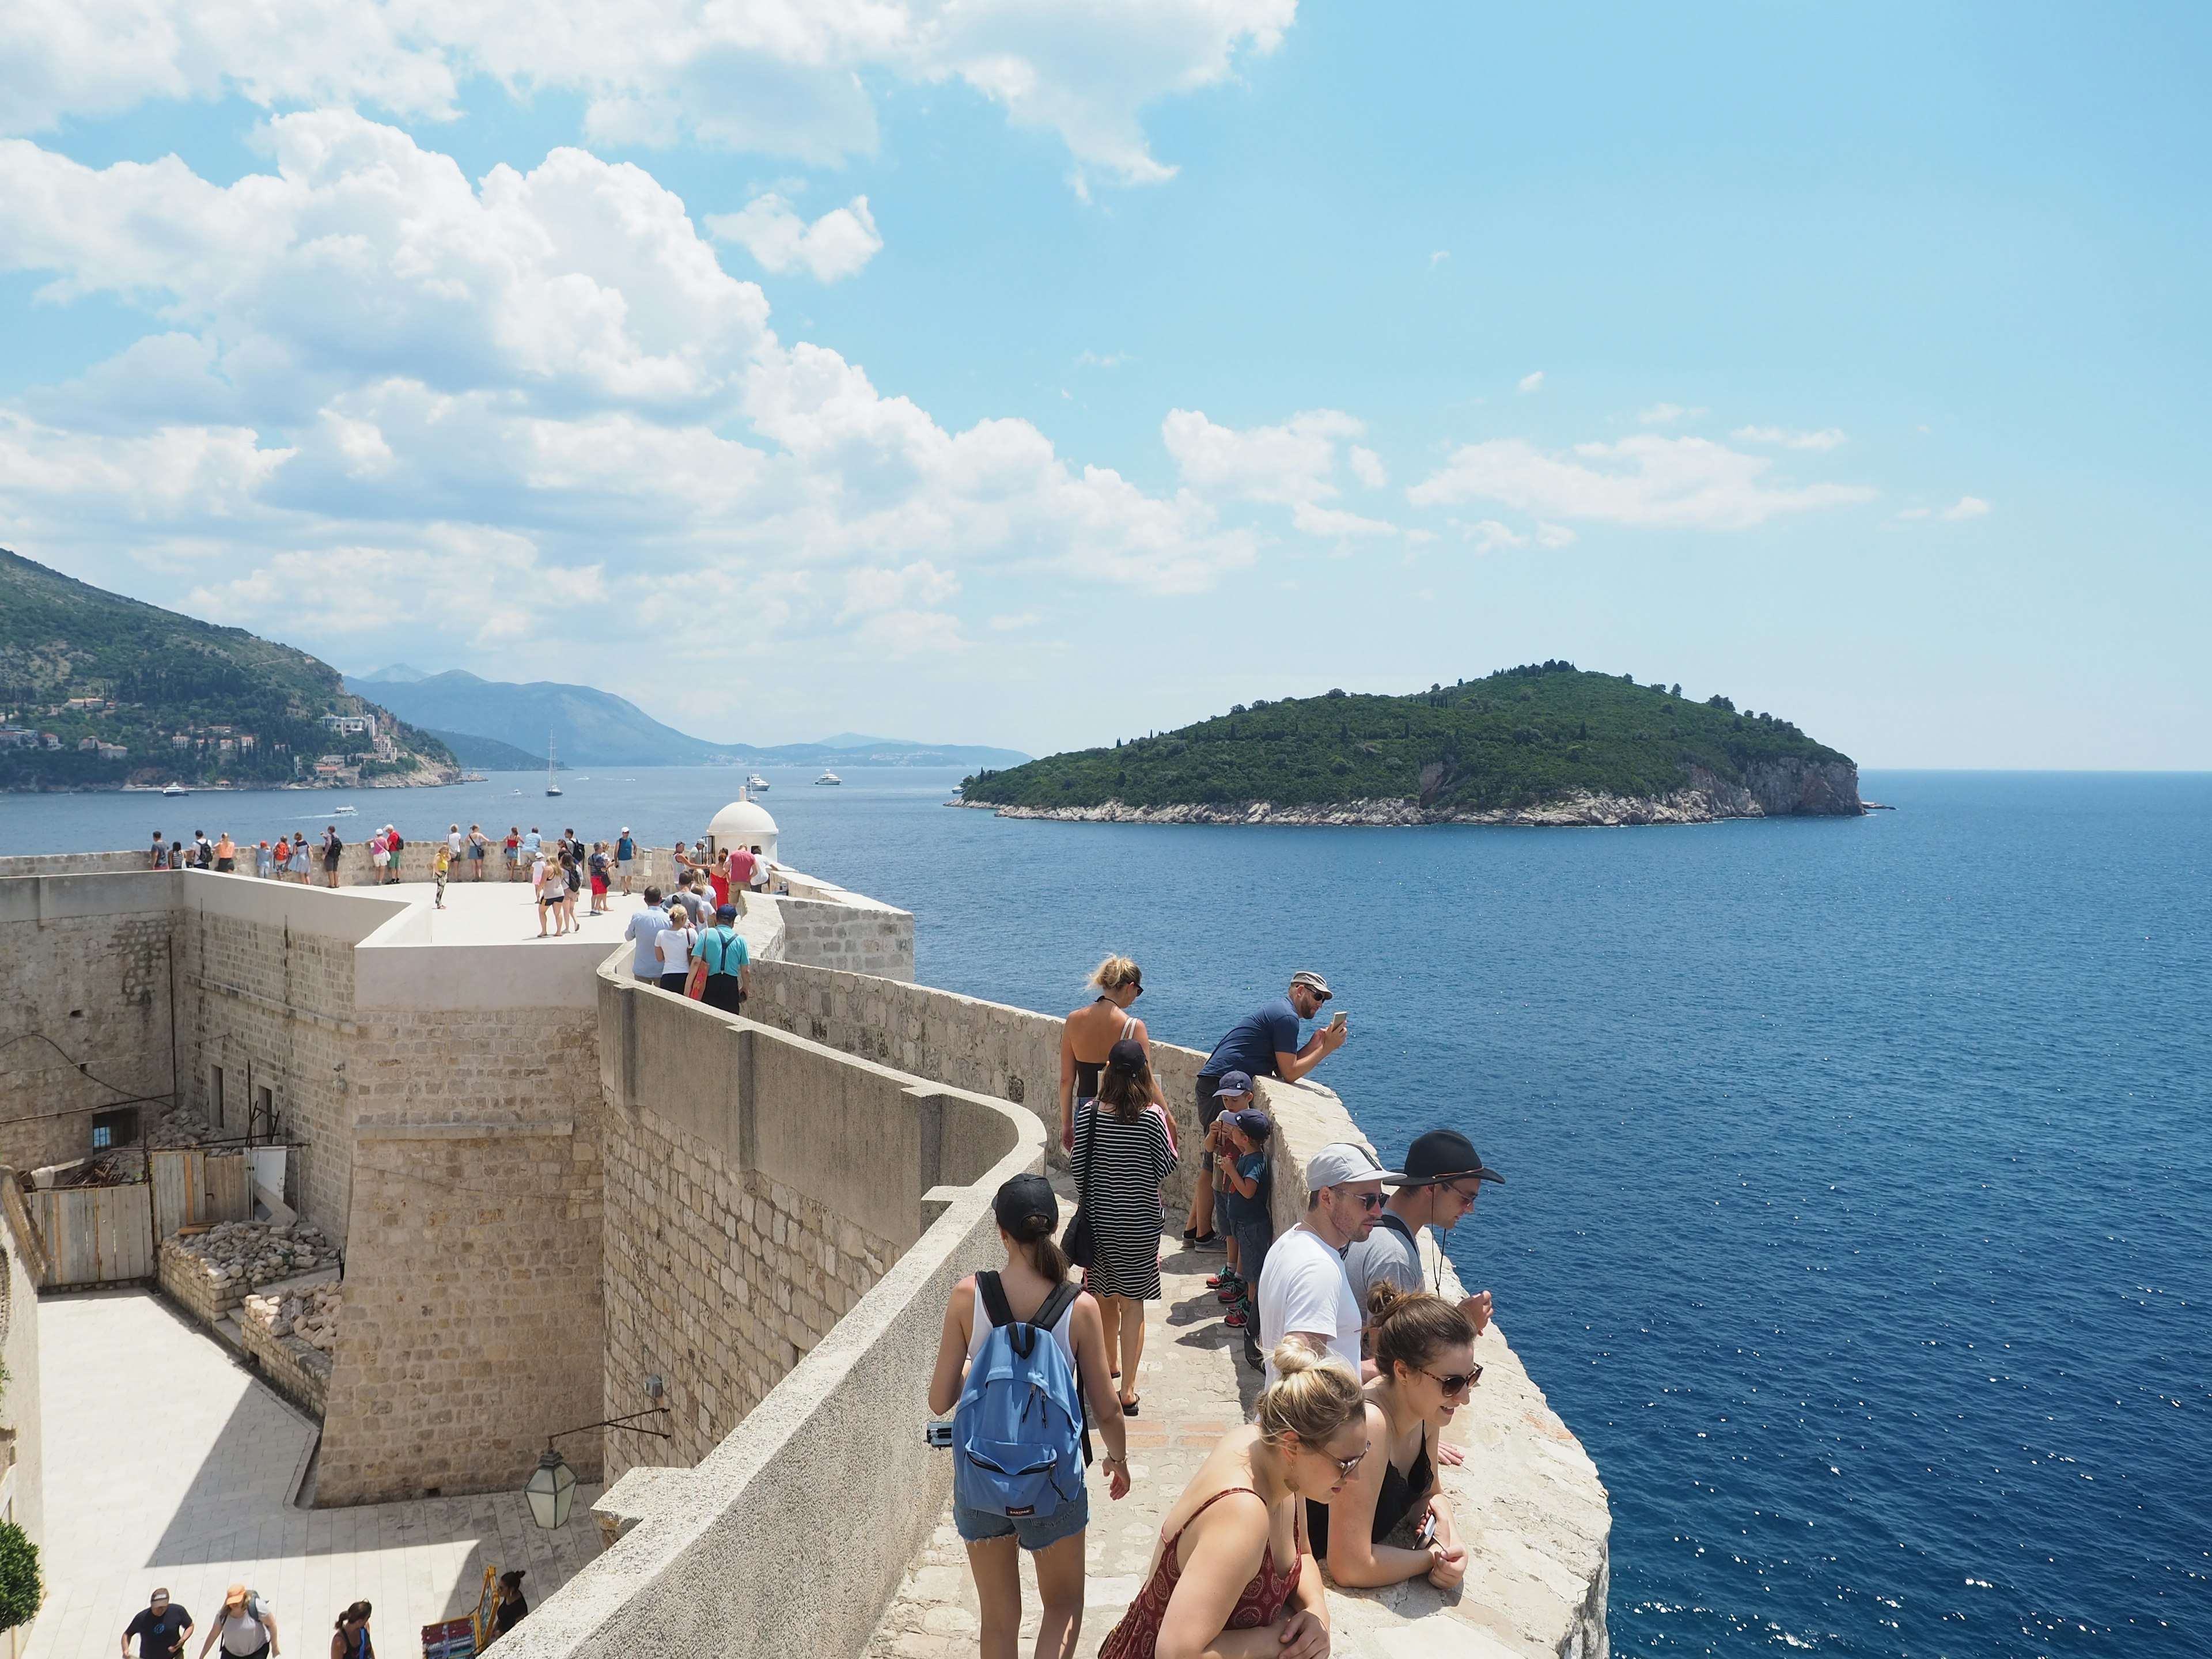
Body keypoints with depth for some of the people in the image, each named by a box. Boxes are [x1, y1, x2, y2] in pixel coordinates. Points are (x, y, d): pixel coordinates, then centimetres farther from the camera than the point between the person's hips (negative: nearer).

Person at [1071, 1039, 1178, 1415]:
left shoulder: (1089, 1113, -9)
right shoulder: (1152, 1117, -15)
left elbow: (1078, 1165, -2)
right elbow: (1166, 1167, -8)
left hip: (1099, 1217, 2)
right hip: (1140, 1221, -2)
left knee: (1105, 1297, 19)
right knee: (1133, 1301, 4)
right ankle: (1127, 1391, 3)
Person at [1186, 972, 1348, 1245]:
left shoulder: (1277, 1011, 22)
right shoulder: (1286, 1017, -10)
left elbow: (1283, 1067, 17)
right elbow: (1289, 1073, -12)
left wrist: (1316, 1042, 11)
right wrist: (1327, 1049, -7)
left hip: (1211, 1083, 11)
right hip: (1222, 1086, -11)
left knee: (1215, 1160, 15)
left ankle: (1194, 1229, 21)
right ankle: (1203, 1234, 2)